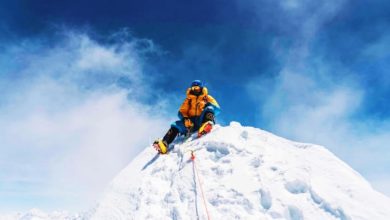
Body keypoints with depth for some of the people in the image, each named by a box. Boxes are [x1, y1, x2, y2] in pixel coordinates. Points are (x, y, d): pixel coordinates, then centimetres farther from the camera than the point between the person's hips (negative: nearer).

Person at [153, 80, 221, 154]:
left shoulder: (207, 98, 14)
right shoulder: (188, 99, 20)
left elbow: (217, 109, 1)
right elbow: (181, 112, 10)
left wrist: (208, 104, -17)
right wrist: (185, 119, -12)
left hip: (203, 121, -2)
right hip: (192, 123, 2)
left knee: (209, 109, -27)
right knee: (176, 125, -20)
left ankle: (207, 125, -54)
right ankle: (164, 144, -37)